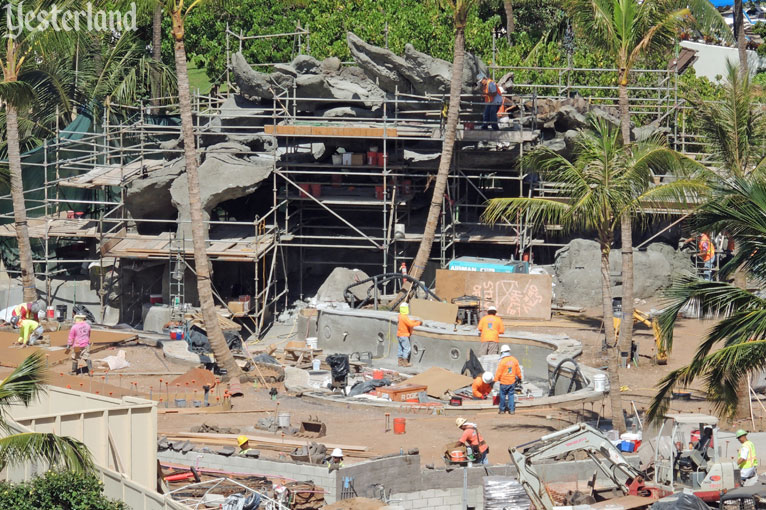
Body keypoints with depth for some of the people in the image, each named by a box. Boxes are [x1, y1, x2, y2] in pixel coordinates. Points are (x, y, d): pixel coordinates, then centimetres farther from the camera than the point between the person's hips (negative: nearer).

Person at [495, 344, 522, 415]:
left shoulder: (502, 362, -15)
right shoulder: (514, 360, 0)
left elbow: (499, 373, -13)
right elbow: (518, 371, 12)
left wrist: (495, 380, -4)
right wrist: (519, 378, 28)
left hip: (504, 382, -4)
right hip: (512, 382, 4)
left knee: (503, 395, 9)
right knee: (511, 395, 10)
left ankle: (502, 409, 18)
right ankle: (512, 409, 8)